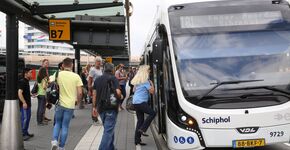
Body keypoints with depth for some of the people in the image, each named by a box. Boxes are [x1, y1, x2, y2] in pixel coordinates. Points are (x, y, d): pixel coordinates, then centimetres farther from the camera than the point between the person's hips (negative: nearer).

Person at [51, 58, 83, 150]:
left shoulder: (58, 74, -2)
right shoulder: (76, 76, -5)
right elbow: (80, 92, -7)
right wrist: (78, 100, 12)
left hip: (59, 103, 1)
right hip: (70, 105, -1)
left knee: (57, 123, 20)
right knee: (65, 126, 9)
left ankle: (54, 141, 0)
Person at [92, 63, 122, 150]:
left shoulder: (98, 79, 10)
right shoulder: (113, 78, -7)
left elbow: (94, 94, 9)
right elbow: (118, 92, -17)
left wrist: (94, 107, 14)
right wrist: (120, 97, 4)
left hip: (101, 107, 6)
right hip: (111, 107, -6)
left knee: (108, 129, 20)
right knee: (108, 130, -4)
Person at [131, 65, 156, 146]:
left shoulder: (137, 80, 17)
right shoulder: (145, 80, -9)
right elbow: (151, 91, -10)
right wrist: (151, 83, 6)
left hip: (135, 102, 9)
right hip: (141, 102, -9)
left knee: (140, 120, 10)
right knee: (152, 113, -4)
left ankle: (137, 140, 10)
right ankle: (142, 129, -8)